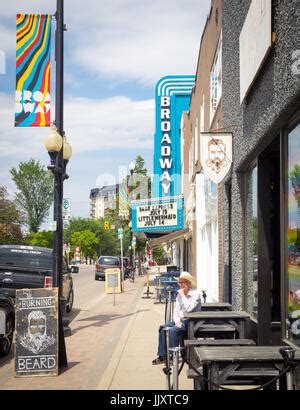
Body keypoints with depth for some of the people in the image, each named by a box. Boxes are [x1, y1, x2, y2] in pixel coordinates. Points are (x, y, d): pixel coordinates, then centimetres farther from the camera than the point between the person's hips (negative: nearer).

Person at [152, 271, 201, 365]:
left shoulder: (195, 294, -10)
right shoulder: (179, 295, 12)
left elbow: (189, 309, -23)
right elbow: (176, 311, 11)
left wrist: (183, 295, -17)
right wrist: (177, 321, -8)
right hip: (180, 320, 7)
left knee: (173, 330, -29)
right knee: (163, 328, -13)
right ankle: (162, 356, -9)